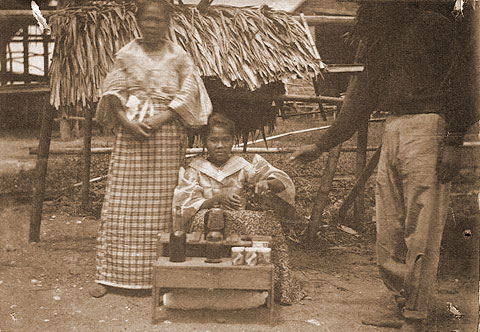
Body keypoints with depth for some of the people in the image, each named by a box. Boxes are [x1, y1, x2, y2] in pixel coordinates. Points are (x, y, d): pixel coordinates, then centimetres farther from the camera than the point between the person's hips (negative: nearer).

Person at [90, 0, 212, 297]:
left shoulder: (178, 56, 8)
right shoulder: (127, 55, 9)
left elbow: (188, 94, -1)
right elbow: (113, 92, 5)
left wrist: (161, 118, -13)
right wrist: (126, 120, -12)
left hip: (167, 133, 0)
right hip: (130, 134, 1)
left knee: (162, 202, 0)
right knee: (122, 203, 0)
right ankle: (110, 274, 7)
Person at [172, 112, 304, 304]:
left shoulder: (241, 166, 10)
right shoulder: (194, 169, 7)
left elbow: (283, 182, 1)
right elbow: (186, 207, -6)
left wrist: (267, 183, -24)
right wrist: (217, 198, -22)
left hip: (241, 222, 2)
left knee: (270, 220, -25)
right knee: (204, 217, -35)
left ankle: (280, 287, -18)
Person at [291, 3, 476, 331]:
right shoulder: (379, 43, 21)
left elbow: (457, 80, -6)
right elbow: (359, 102, 22)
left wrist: (453, 142, -16)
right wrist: (320, 146, 20)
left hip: (427, 127, -7)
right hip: (392, 131, 7)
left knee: (420, 233, -7)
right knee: (388, 234, 7)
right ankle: (402, 306, 19)